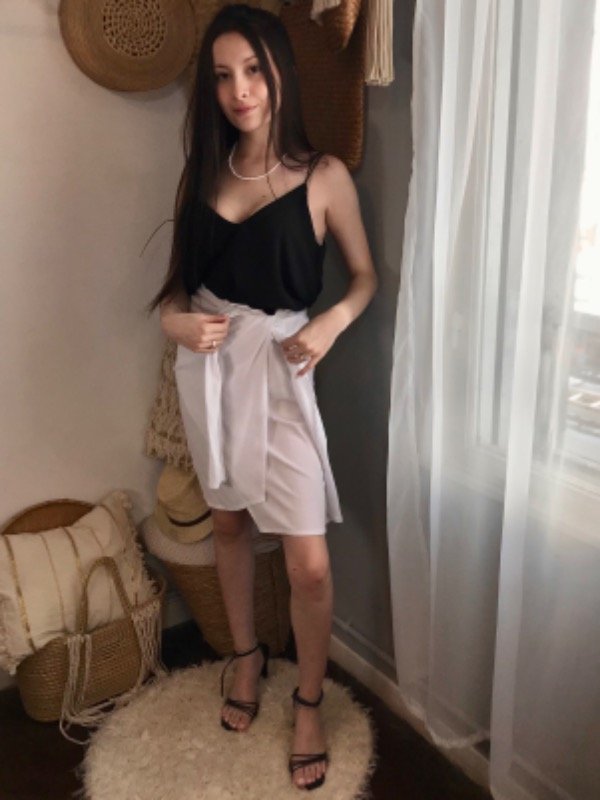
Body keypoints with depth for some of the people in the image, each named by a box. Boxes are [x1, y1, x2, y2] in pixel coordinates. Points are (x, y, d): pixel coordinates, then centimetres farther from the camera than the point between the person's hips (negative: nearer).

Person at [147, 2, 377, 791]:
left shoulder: (324, 176, -6)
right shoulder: (202, 171, 5)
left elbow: (367, 275, 2)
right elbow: (179, 277, 10)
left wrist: (331, 323, -17)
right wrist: (173, 318, -12)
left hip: (278, 370, -4)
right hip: (206, 366, 4)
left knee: (308, 562, -2)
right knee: (228, 522, 19)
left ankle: (310, 703, 24)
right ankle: (248, 656, 43)